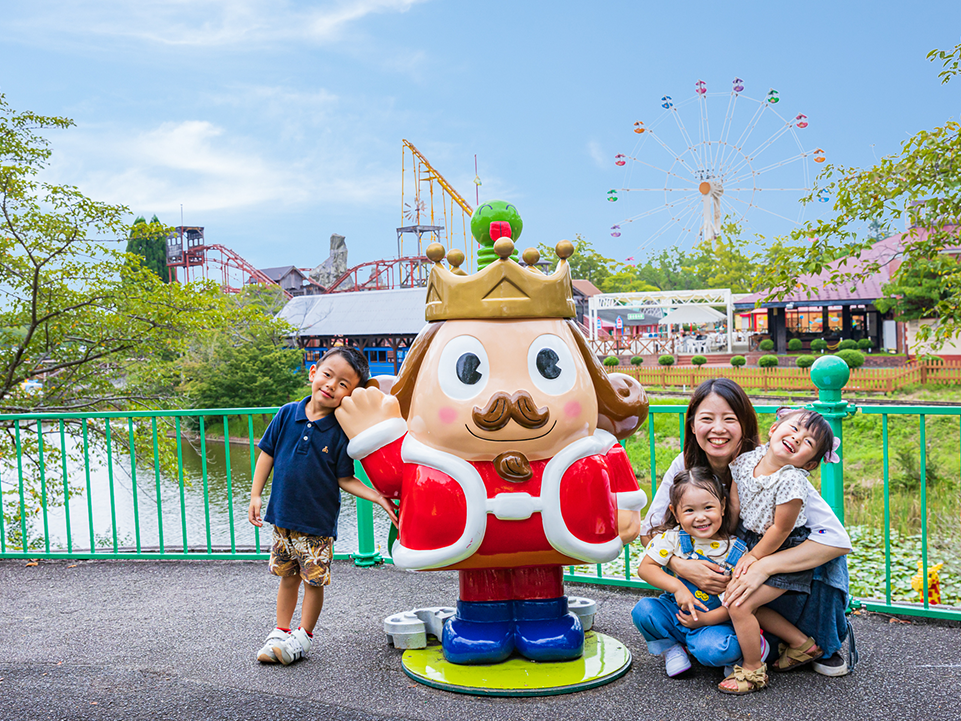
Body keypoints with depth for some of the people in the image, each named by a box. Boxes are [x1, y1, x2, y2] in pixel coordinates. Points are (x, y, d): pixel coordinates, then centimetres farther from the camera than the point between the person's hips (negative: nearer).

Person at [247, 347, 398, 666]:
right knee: (287, 577, 16)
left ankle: (303, 636, 25)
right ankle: (280, 632, 31)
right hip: (283, 516, 3)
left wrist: (378, 496, -17)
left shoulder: (339, 432, -12)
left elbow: (344, 479, -6)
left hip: (318, 522, -3)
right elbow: (267, 454, 4)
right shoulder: (287, 414, -5)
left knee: (314, 580, 6)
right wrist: (255, 496, 2)